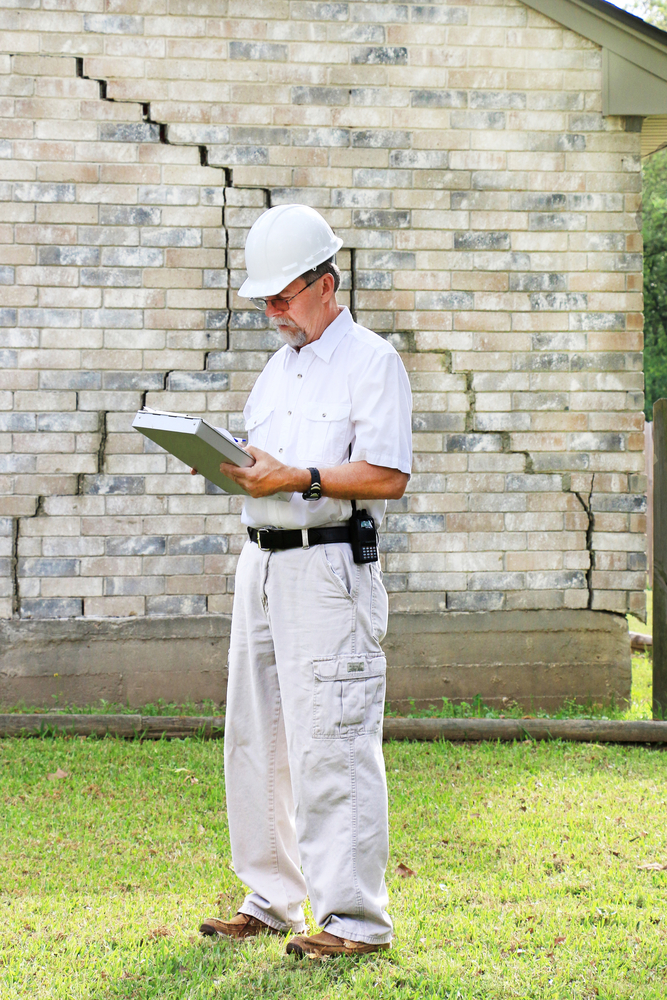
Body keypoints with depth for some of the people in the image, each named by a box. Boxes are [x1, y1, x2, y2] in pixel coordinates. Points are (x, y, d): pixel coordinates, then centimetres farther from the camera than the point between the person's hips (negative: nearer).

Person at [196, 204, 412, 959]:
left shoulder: (371, 360, -4)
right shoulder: (276, 368, 21)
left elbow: (388, 475, -14)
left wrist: (297, 478, -21)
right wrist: (231, 467, 1)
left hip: (329, 566, -8)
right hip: (261, 561, 9)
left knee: (329, 743, -11)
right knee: (254, 739, 11)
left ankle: (355, 918, -6)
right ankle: (271, 901, 21)